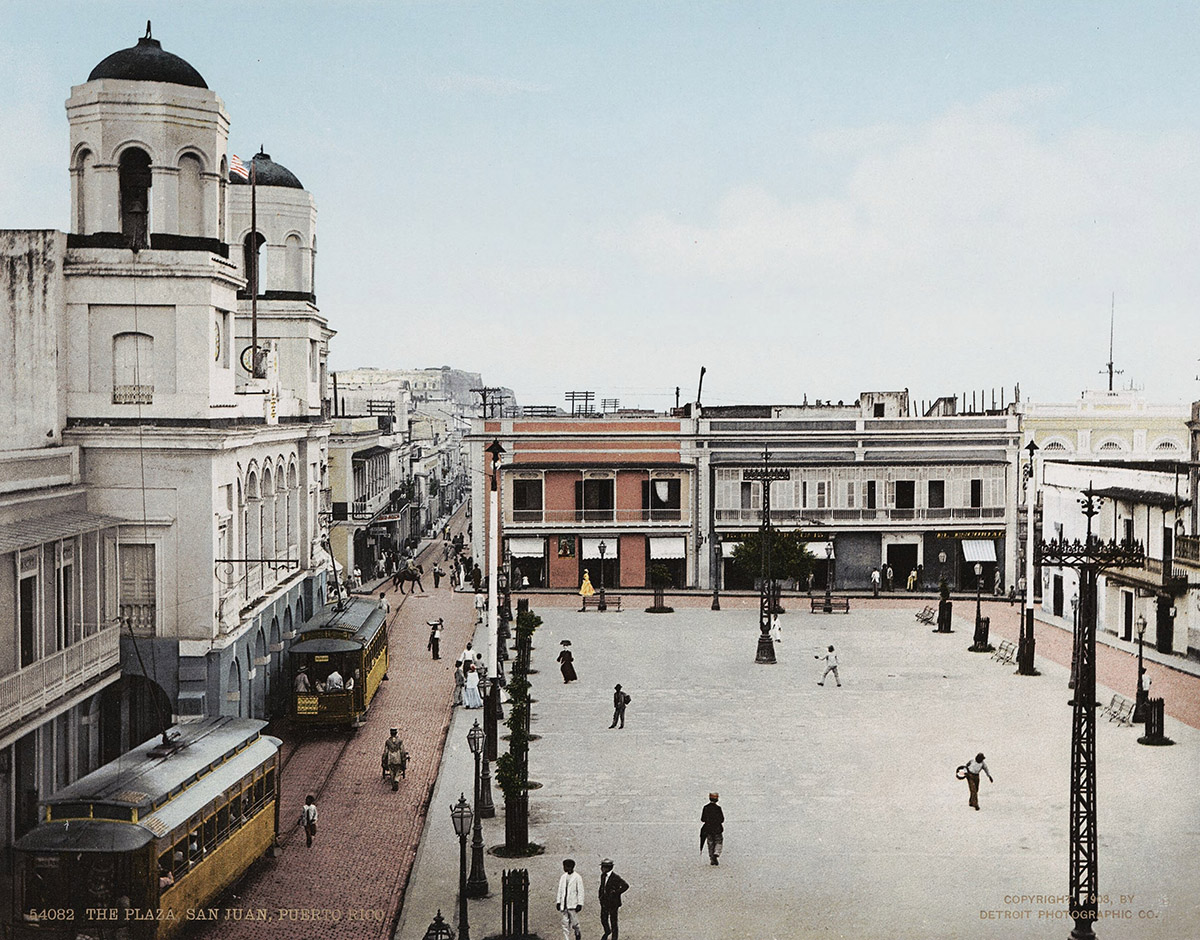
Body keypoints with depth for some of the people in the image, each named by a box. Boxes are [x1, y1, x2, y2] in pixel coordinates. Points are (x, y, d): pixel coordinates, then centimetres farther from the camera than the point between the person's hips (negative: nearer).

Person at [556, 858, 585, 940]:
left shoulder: (577, 877, -6)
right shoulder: (563, 877, 13)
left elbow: (580, 891, -7)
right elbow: (560, 890, 17)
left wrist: (580, 904, -12)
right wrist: (558, 902, 10)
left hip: (573, 905, -5)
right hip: (564, 905, 5)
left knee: (574, 923, 0)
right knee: (565, 923, 3)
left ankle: (577, 933, 27)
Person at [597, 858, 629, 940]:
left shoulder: (616, 877, -18)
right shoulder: (603, 876, 5)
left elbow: (626, 886, -21)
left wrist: (616, 893, -17)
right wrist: (600, 895, 12)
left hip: (613, 902, -6)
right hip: (604, 902, 6)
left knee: (613, 921, 1)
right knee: (603, 919, 12)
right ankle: (607, 931, 40)